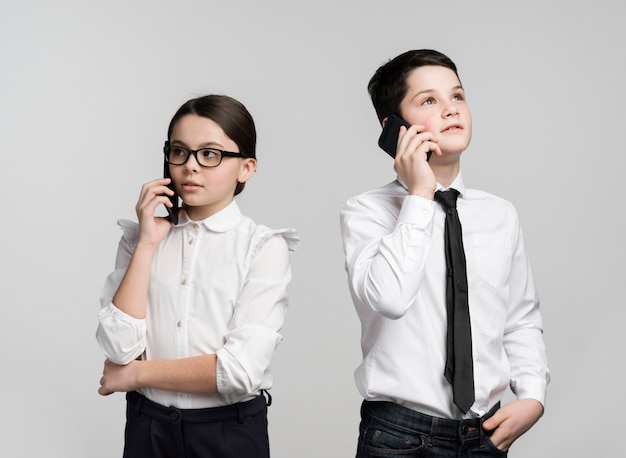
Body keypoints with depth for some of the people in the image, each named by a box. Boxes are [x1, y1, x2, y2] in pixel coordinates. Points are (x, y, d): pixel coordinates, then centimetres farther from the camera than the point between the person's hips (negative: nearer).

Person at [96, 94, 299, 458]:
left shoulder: (264, 247, -10)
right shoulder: (140, 238, 1)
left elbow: (241, 370, -19)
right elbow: (120, 349, -11)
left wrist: (136, 373, -10)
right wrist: (148, 244, -13)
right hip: (147, 427, 2)